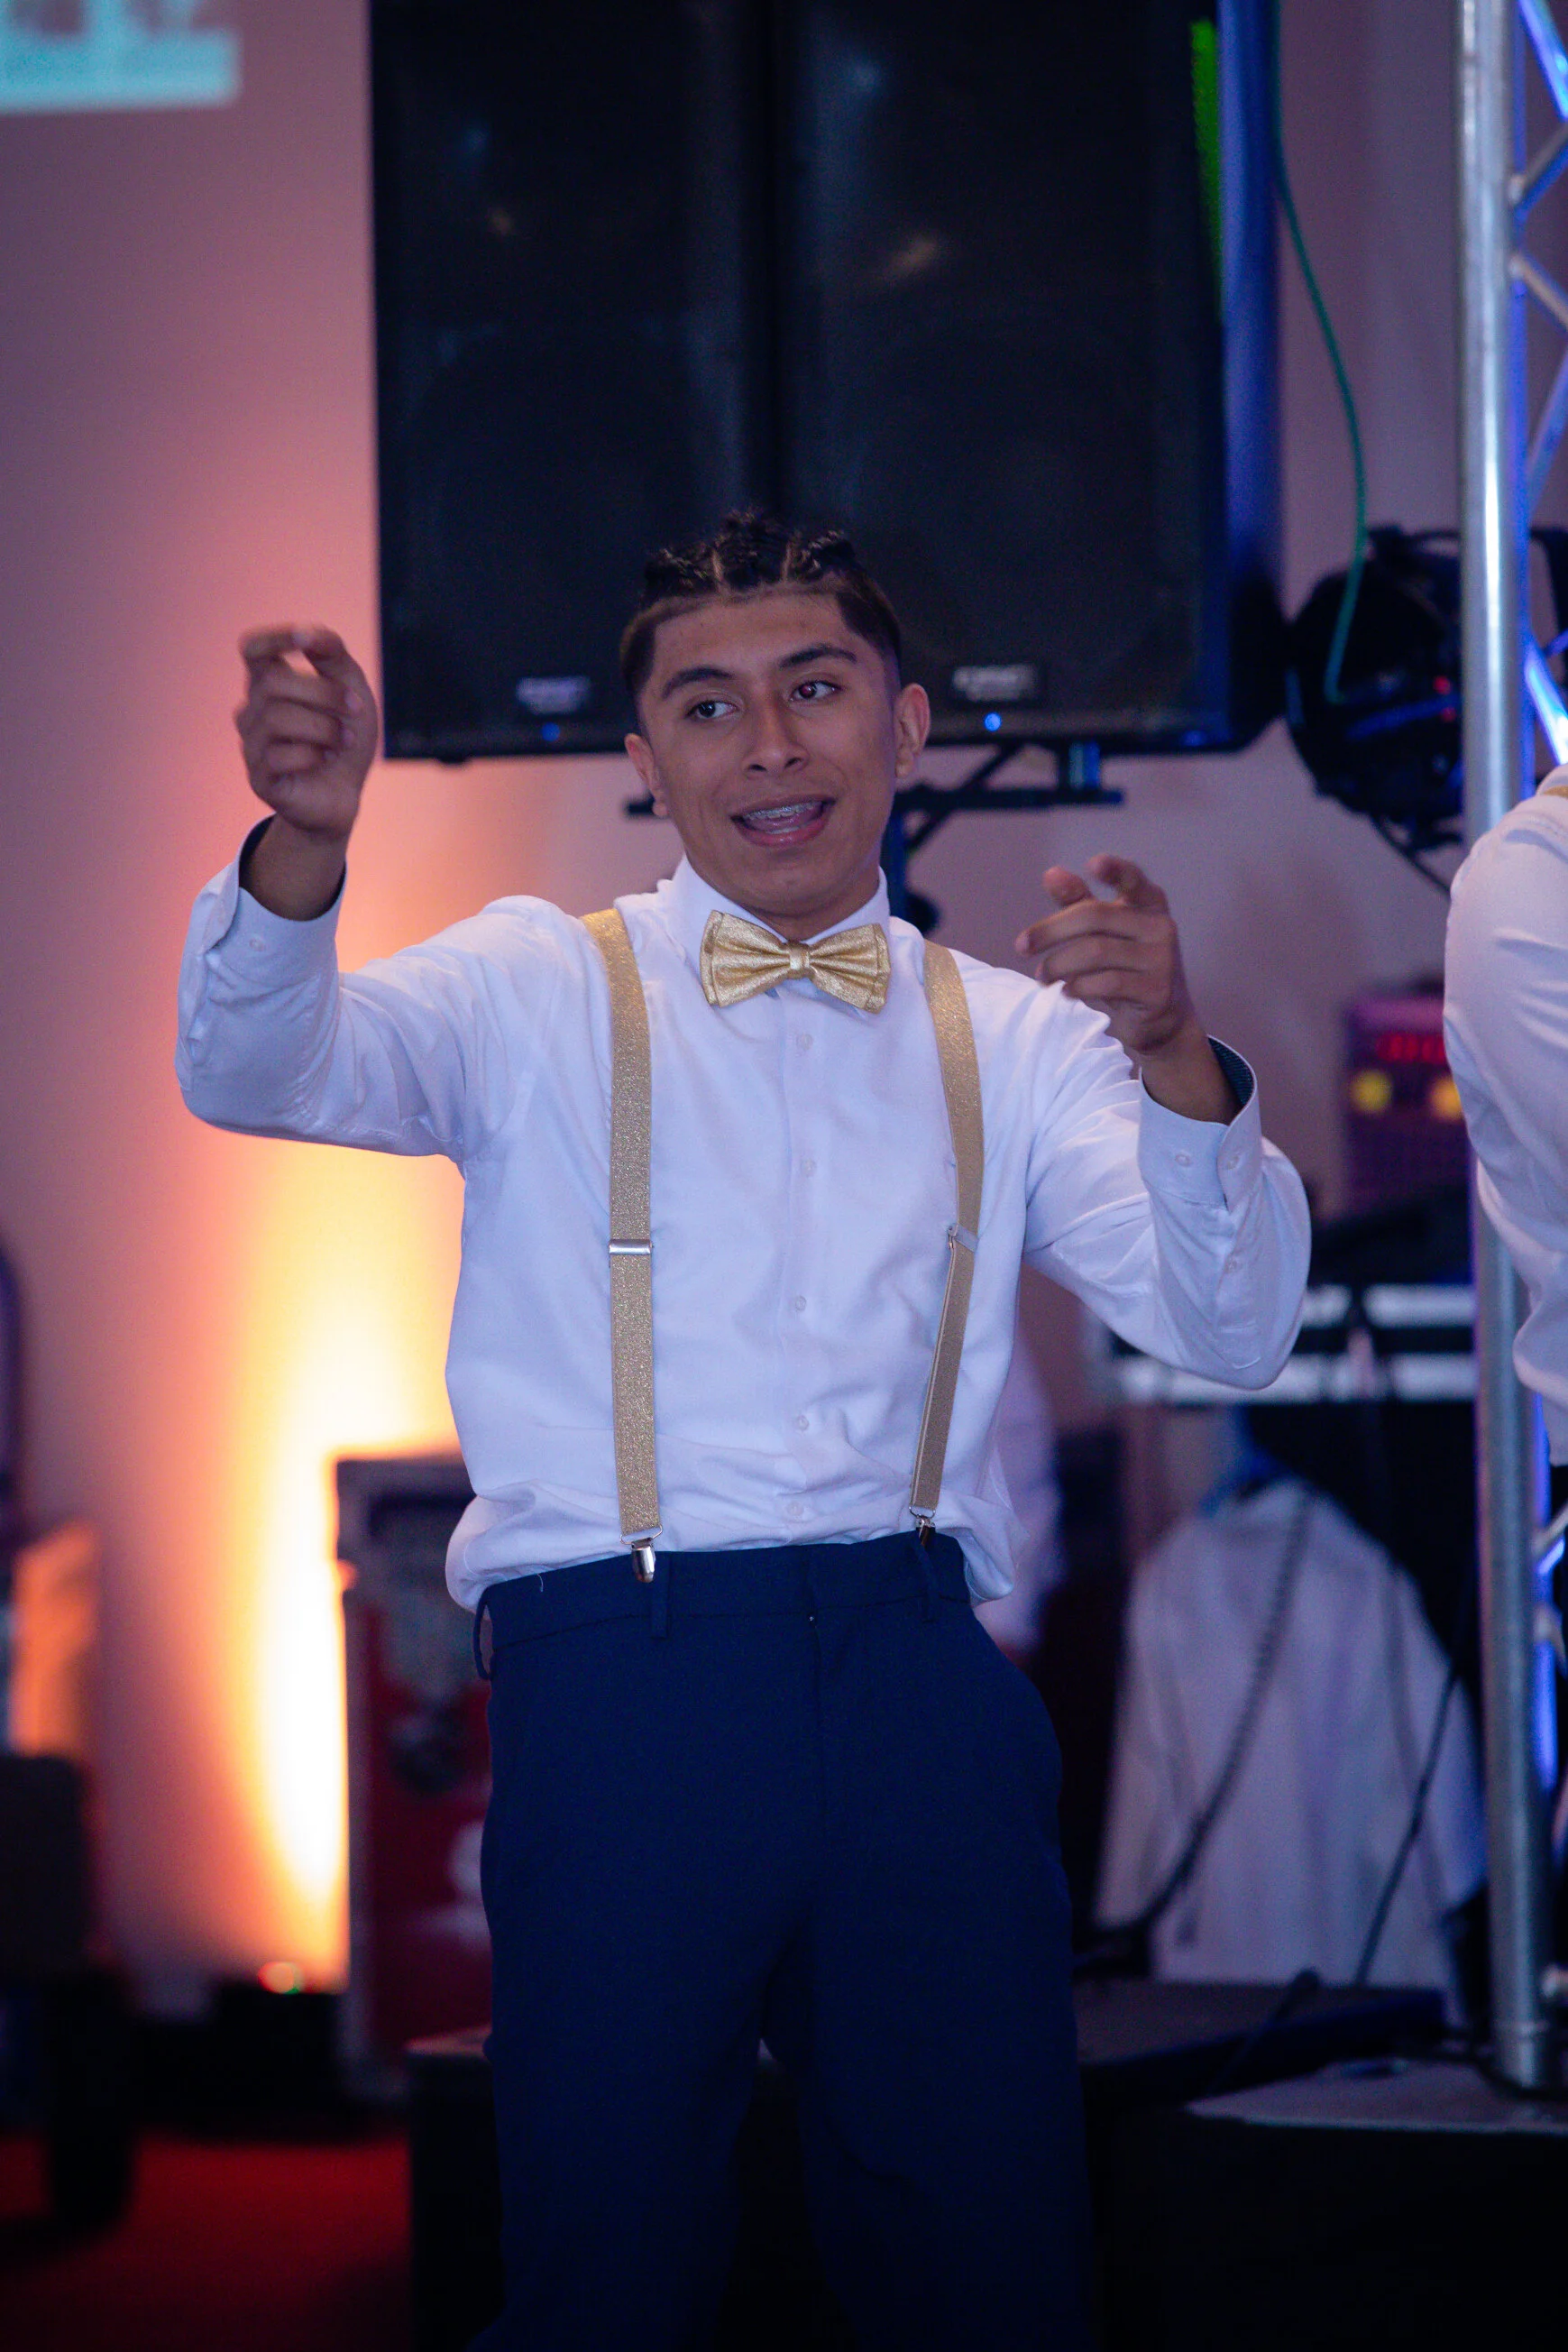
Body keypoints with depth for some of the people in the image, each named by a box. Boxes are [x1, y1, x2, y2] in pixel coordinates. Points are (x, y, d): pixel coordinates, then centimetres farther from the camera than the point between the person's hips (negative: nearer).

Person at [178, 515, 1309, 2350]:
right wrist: (305, 840, -31)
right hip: (617, 1673, -2)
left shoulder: (1014, 1040, 13)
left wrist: (1172, 1060, -17)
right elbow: (250, 1071, -10)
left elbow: (1230, 1334, 2)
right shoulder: (546, 994, 8)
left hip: (920, 1678, 2)